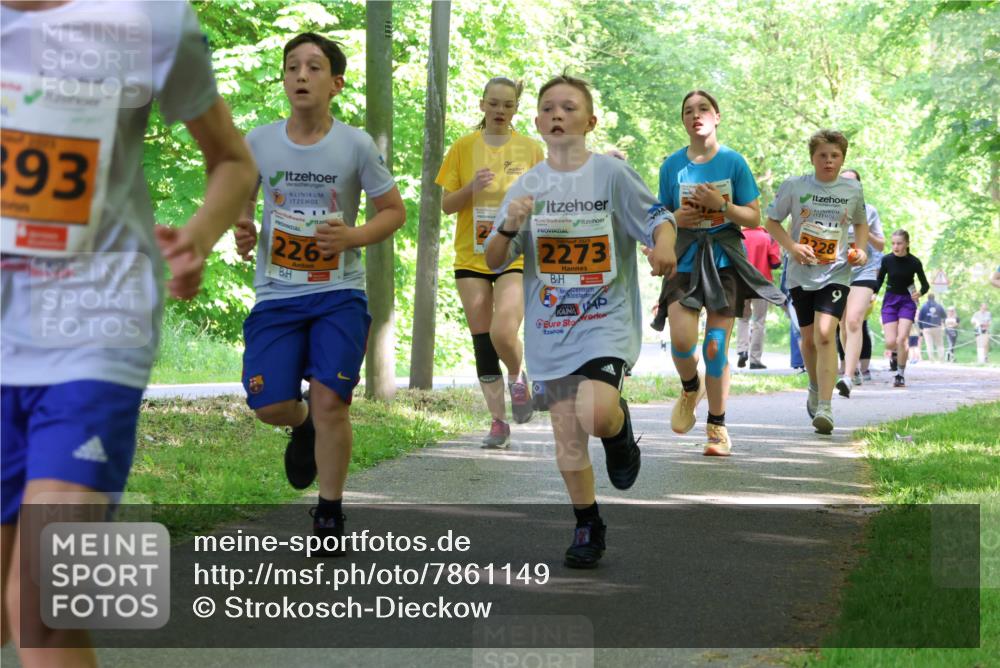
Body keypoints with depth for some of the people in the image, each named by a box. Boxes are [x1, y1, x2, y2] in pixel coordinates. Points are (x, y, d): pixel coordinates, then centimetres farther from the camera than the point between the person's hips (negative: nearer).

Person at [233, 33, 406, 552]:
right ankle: (304, 426, 32)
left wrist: (353, 237, -14)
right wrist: (243, 232, -7)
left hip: (339, 293, -2)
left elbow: (394, 210, 5)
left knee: (330, 400, -14)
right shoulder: (259, 143, 0)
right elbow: (240, 200, 16)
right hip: (276, 293, 2)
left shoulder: (355, 146, -5)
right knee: (269, 406, -8)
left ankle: (330, 516, 5)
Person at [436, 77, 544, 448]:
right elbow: (447, 205, 4)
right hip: (472, 255, 2)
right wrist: (472, 187, -14)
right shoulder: (464, 148, 5)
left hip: (516, 255, -2)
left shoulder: (531, 149, 3)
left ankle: (518, 379, 15)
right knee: (482, 340, 2)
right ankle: (498, 422, 11)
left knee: (503, 334, -19)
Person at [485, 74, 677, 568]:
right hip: (551, 329, 4)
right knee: (566, 435, 5)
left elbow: (657, 218, -3)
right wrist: (510, 226, -18)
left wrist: (663, 243, -26)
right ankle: (588, 527, 23)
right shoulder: (528, 185, 4)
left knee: (595, 414, -26)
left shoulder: (611, 173, -4)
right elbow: (493, 262, 3)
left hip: (606, 319, -3)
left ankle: (619, 428, 11)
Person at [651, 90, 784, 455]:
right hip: (685, 258, 1)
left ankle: (717, 426, 9)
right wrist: (675, 218, -8)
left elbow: (753, 217, 1)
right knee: (681, 340, -15)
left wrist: (720, 205, -15)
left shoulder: (733, 162, 1)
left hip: (725, 260, -1)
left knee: (716, 346, -4)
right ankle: (690, 388, 20)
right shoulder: (672, 164, 5)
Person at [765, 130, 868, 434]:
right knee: (809, 338, 12)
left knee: (825, 334, -19)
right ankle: (815, 388, 42)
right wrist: (792, 247, -10)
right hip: (801, 273, 1)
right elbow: (772, 221, 5)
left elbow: (861, 223, 21)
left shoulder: (853, 190, 3)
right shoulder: (794, 187, -2)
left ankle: (824, 407, -23)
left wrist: (861, 250, 3)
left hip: (836, 273, -1)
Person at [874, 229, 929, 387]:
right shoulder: (887, 260, -7)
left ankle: (900, 375, 0)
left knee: (901, 339, -16)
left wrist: (920, 293, -20)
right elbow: (879, 280, 7)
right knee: (890, 342, -8)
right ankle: (894, 353, 30)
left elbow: (925, 285, 1)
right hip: (890, 301, 1)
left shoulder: (914, 262, -9)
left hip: (907, 301, -1)